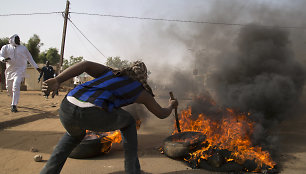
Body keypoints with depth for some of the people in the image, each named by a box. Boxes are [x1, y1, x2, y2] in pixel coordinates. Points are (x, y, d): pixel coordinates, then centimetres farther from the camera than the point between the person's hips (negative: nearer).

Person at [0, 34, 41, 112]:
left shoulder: (23, 48, 9)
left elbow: (30, 58, 13)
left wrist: (36, 67, 7)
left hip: (20, 70, -2)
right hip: (10, 70, 2)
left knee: (16, 86, -18)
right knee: (9, 87, 7)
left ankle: (14, 105, -18)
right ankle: (14, 101, 31)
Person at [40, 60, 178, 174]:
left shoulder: (110, 72, 32)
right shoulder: (142, 91, 23)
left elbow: (85, 64, 14)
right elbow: (162, 114, 36)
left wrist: (57, 81, 2)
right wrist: (171, 106, 58)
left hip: (67, 108, 5)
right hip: (93, 115, -5)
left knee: (75, 134, 40)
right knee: (128, 121, 27)